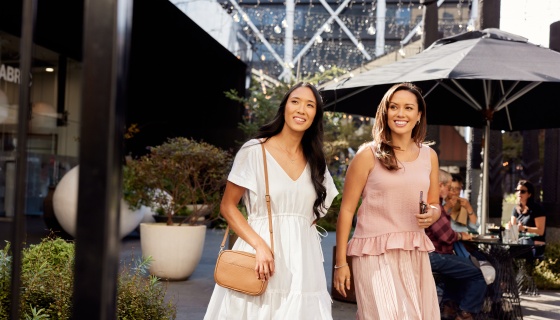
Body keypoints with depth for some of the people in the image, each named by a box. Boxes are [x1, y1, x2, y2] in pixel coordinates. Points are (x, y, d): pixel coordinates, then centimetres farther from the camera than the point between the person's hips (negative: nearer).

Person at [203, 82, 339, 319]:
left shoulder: (316, 162, 11)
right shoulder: (254, 151, -4)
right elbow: (227, 206, -6)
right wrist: (260, 245, -18)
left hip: (303, 262, 4)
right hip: (262, 252, -4)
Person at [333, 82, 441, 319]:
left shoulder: (429, 155, 10)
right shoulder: (368, 154, -4)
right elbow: (346, 210, -3)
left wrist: (432, 214, -5)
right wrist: (340, 262, -5)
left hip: (415, 255, 5)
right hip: (375, 253, -5)